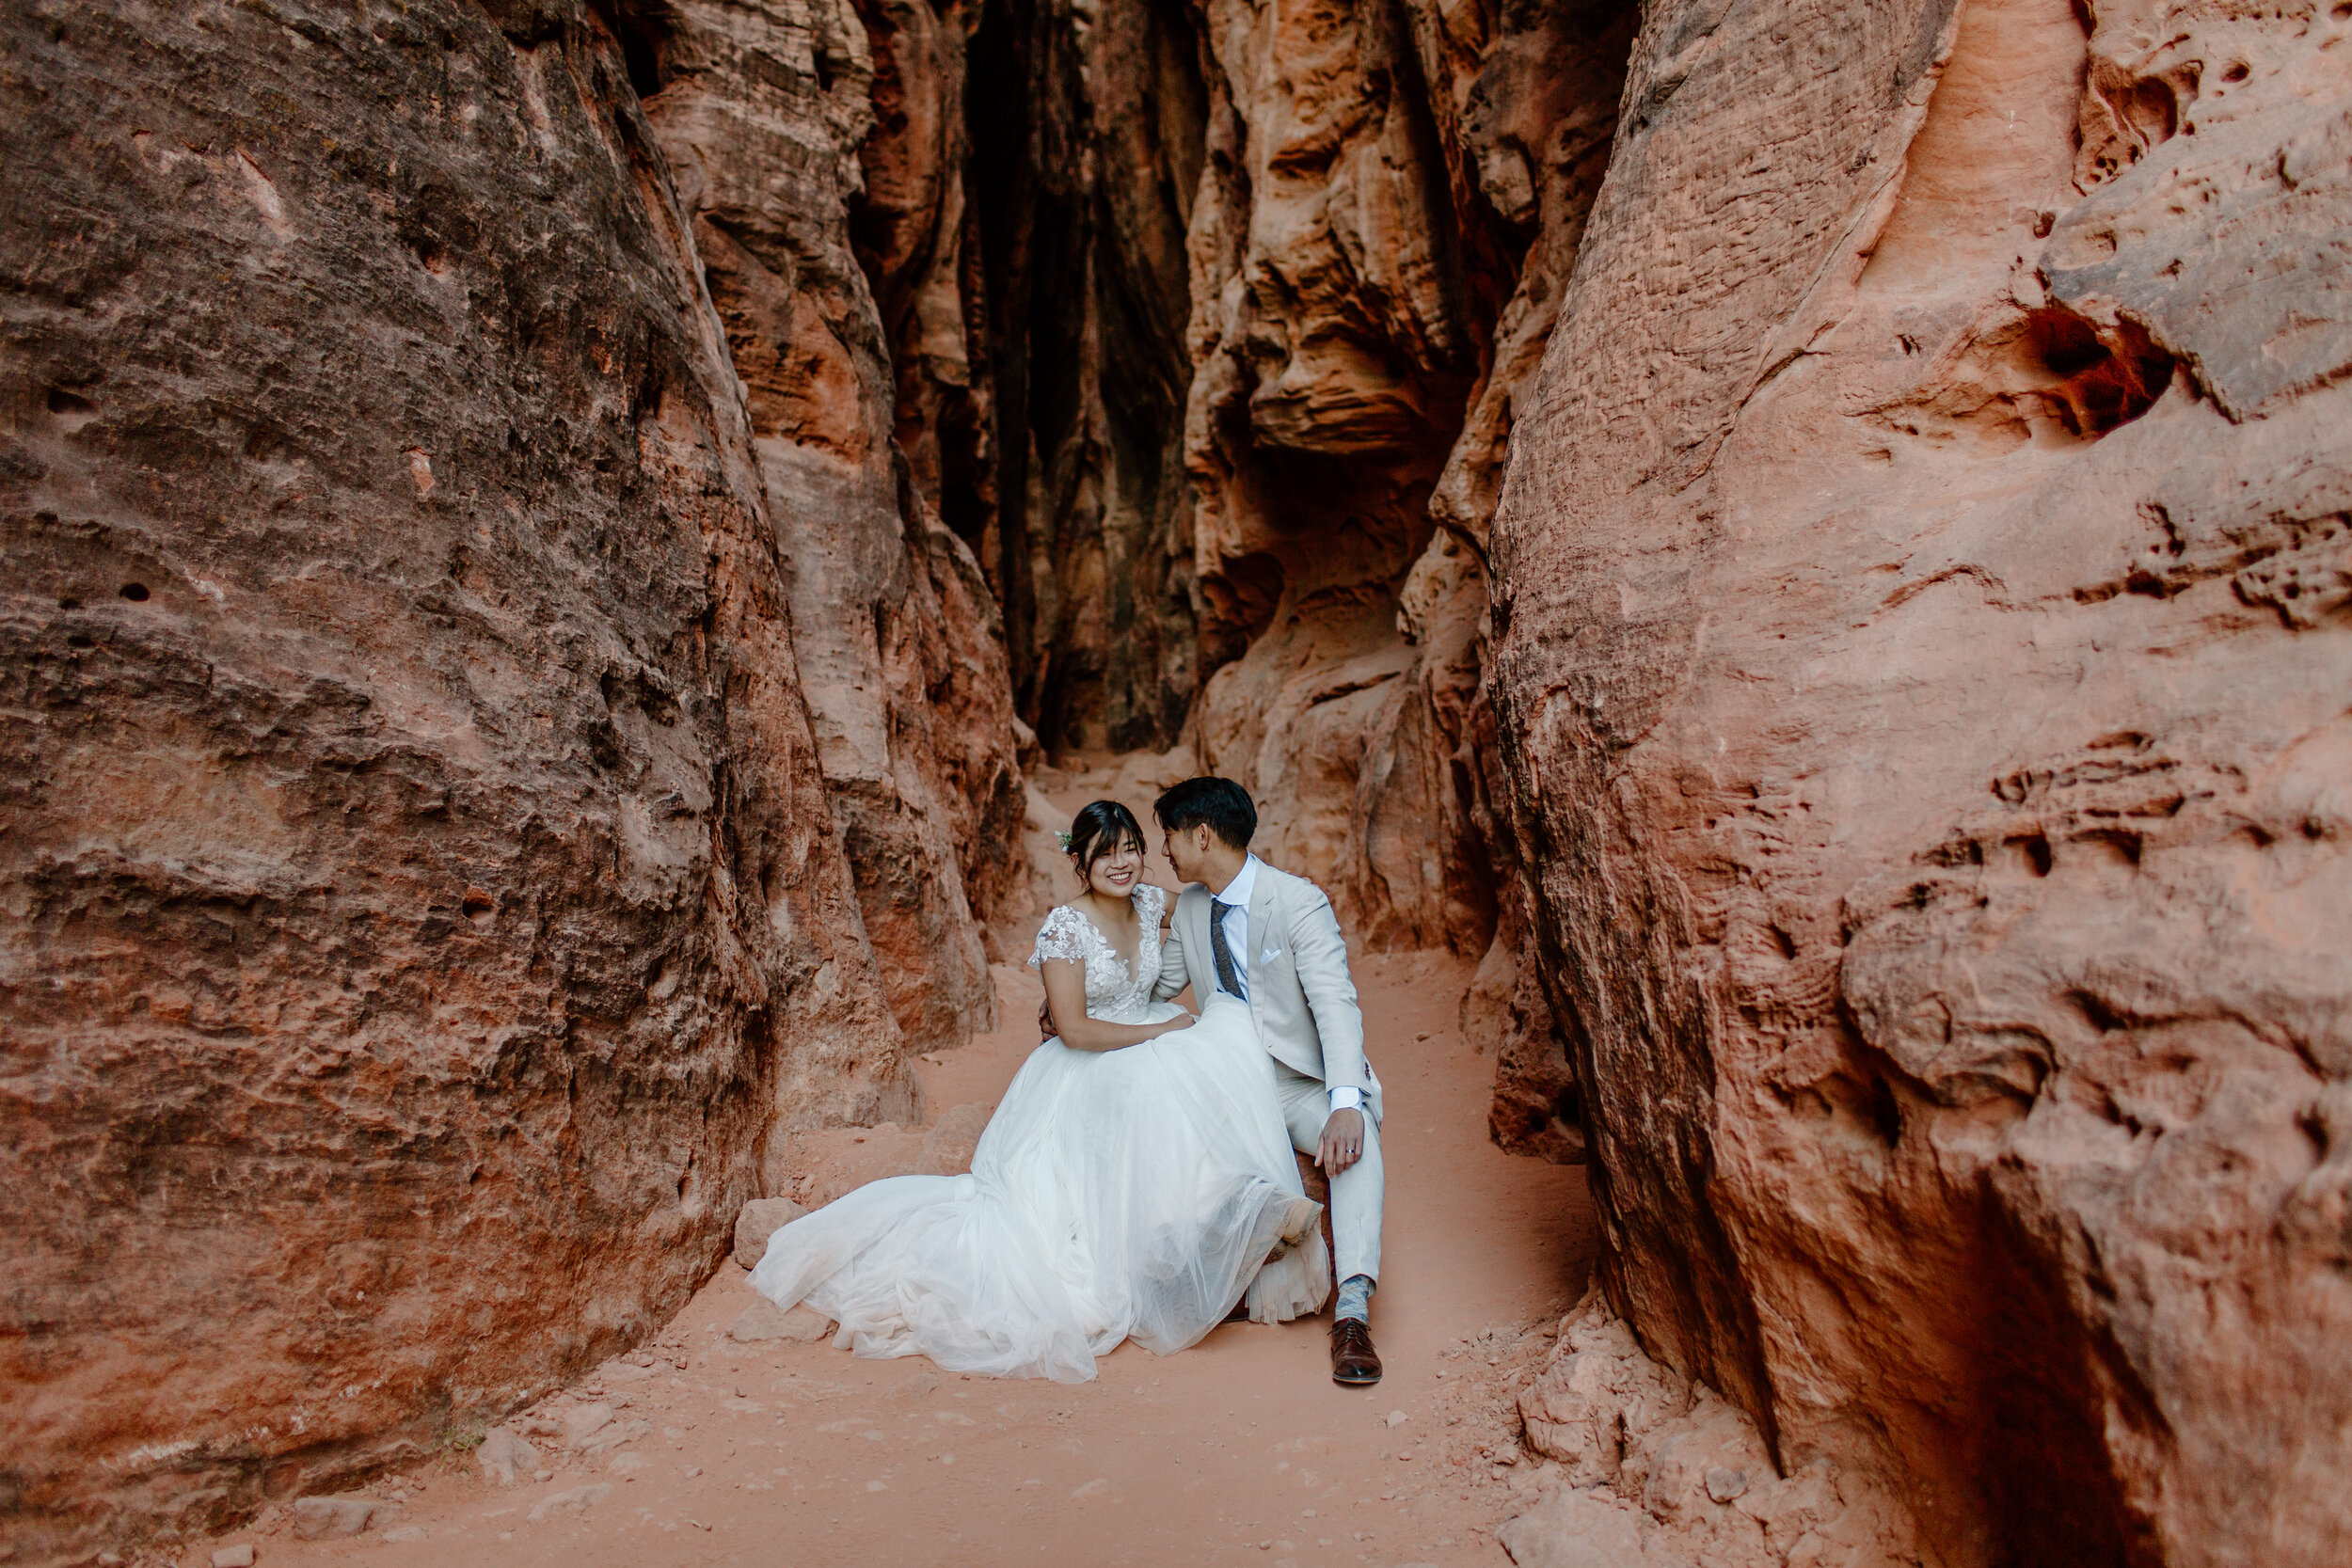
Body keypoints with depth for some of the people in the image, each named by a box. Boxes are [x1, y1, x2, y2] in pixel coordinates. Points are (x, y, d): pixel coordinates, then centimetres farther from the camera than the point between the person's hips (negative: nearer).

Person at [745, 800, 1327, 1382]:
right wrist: (1162, 1030, -14)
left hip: (1153, 1055, 7)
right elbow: (1075, 1030, -19)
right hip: (1088, 1073, -6)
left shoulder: (1153, 903, 4)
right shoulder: (1064, 928, -15)